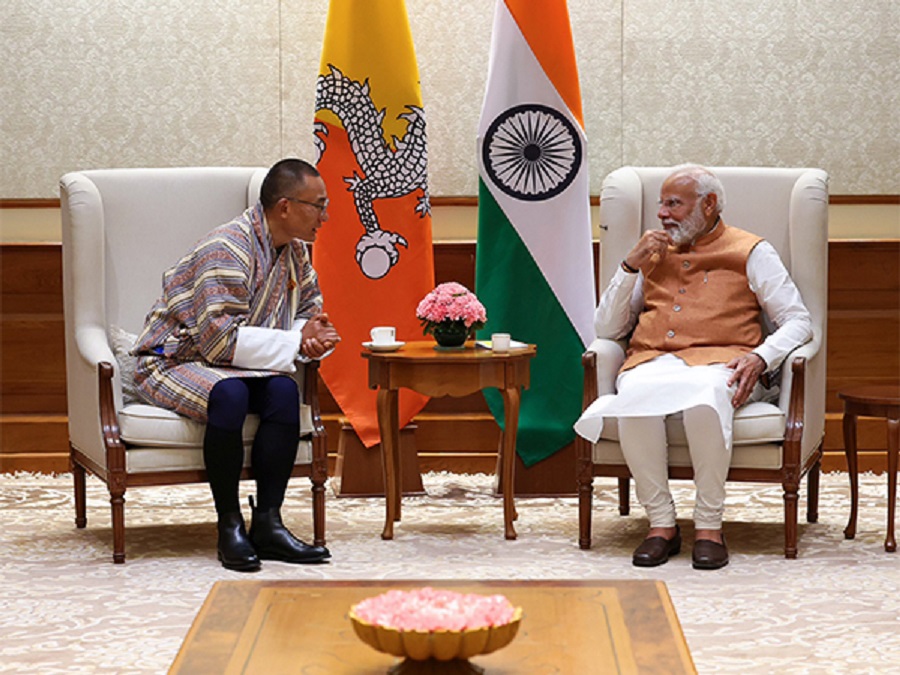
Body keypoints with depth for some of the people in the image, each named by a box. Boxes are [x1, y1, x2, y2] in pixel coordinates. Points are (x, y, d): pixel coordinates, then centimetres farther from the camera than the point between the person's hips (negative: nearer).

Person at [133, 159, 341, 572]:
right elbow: (218, 339, -29)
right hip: (171, 363, -7)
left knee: (284, 390, -24)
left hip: (234, 366, 7)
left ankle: (267, 522, -22)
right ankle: (229, 526, -25)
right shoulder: (227, 251, -23)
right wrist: (295, 342, -24)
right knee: (229, 395, -37)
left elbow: (310, 313, 13)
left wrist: (312, 336, -13)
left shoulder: (294, 251, 5)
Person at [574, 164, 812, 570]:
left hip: (719, 362, -3)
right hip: (653, 361, 3)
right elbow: (607, 330, 20)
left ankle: (709, 526, -29)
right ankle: (661, 523, -26)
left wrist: (759, 357, -13)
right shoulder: (653, 252, 25)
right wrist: (630, 267, 8)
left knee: (705, 397, -41)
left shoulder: (750, 252, 14)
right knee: (635, 398, -36)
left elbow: (798, 321, 7)